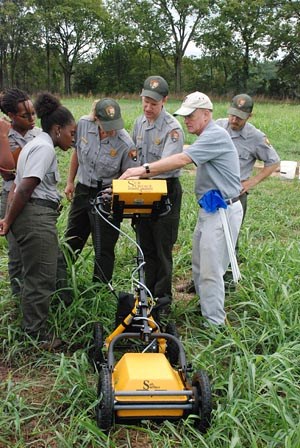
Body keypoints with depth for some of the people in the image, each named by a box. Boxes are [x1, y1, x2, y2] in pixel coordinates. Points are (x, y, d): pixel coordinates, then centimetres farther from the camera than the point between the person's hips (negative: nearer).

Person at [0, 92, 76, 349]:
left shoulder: (36, 145, 23)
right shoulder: (44, 147, -11)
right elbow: (25, 188, -19)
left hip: (35, 217, 11)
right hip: (37, 215, -11)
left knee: (40, 276, 19)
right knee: (42, 277, -3)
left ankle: (35, 328, 31)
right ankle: (35, 334, 7)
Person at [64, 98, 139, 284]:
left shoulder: (125, 144, -23)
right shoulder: (84, 124, -12)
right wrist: (70, 181, 12)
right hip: (83, 190, 5)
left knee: (104, 248, 2)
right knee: (71, 240, 20)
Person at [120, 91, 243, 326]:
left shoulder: (216, 135, -17)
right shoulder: (207, 137, 17)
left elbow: (182, 160, -26)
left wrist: (145, 169, -28)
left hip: (223, 210, -11)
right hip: (210, 210, 11)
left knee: (210, 270, -5)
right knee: (200, 267, 18)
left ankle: (215, 324, 5)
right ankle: (207, 309, 31)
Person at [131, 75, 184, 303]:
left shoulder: (173, 128, -19)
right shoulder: (139, 122, 6)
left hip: (166, 191, -7)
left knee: (163, 247, 1)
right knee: (146, 245, 16)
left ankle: (163, 296, 14)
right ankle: (148, 291, 30)